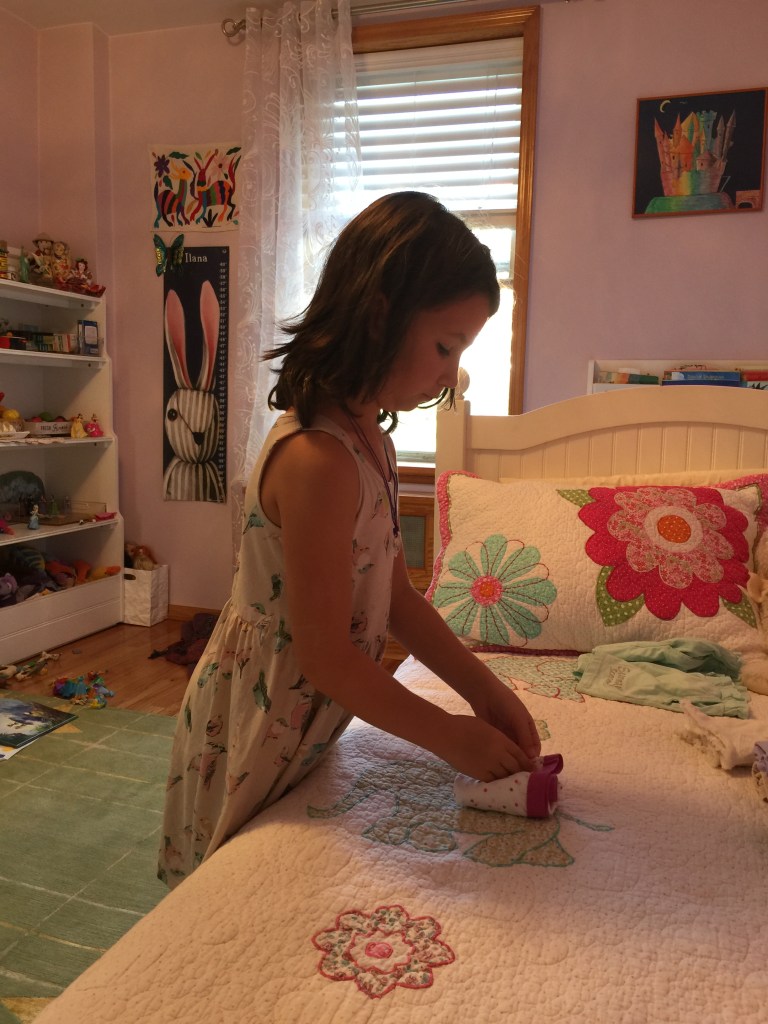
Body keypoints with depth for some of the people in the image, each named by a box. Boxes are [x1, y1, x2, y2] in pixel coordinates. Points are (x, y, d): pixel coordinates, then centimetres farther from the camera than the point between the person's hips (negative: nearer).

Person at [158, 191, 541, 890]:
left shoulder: (372, 437, -1)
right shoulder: (319, 460, -31)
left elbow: (397, 596, 3)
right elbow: (326, 657, -27)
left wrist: (484, 690, -2)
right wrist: (454, 738, -17)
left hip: (313, 721, 9)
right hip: (261, 731, -8)